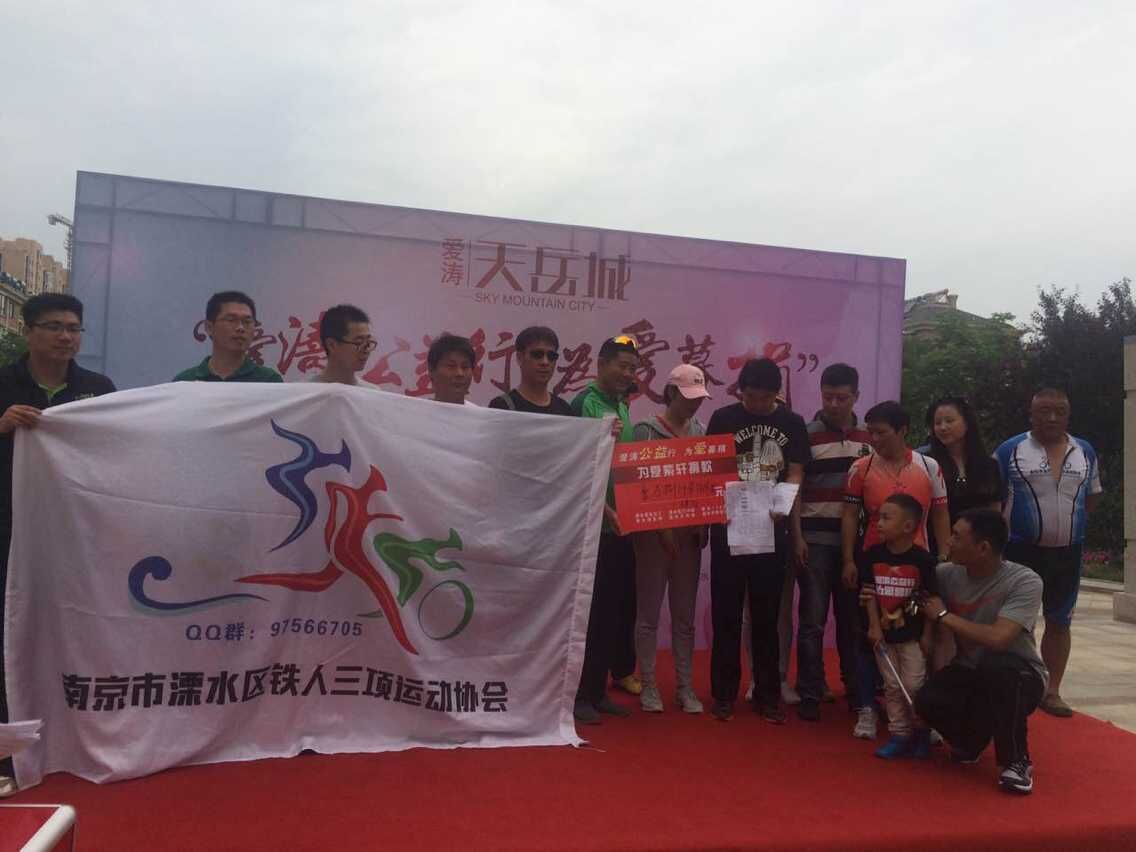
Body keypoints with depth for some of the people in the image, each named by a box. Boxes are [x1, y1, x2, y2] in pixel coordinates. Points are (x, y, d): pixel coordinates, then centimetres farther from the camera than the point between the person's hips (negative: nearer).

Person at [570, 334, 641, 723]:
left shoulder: (623, 408, 15)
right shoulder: (584, 404, -9)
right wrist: (605, 510, -22)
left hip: (622, 524, 8)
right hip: (593, 526, -8)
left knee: (619, 607, 10)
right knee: (592, 610, -3)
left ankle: (597, 690, 22)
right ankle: (580, 694, 9)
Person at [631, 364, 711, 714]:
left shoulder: (702, 432, 8)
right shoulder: (646, 431, -6)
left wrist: (704, 525, -2)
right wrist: (661, 529, -14)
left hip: (689, 533, 4)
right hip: (653, 533, -4)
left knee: (685, 613, 10)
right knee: (649, 612, 3)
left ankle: (685, 686, 18)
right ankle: (649, 685, 14)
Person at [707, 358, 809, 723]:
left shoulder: (792, 423, 4)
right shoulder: (724, 418, -1)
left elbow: (795, 474, 4)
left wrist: (781, 507, -16)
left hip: (771, 529, 1)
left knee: (767, 614, 8)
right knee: (726, 613, 4)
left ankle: (768, 694, 19)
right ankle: (724, 693, 15)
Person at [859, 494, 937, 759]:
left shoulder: (922, 559, -13)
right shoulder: (872, 555, -3)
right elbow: (870, 593, 0)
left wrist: (927, 635, -8)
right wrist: (874, 626, -6)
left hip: (913, 635, -3)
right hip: (885, 634, 3)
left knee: (914, 686, 1)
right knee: (893, 687, 10)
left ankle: (921, 732, 21)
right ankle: (899, 735, 18)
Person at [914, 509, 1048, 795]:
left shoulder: (1025, 582, -22)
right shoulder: (946, 573, -7)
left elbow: (997, 638, -34)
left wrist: (944, 615, -21)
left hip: (1019, 676, -4)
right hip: (970, 672, 4)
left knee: (995, 665, -38)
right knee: (928, 701, -26)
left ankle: (1016, 760, -15)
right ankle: (971, 739, 12)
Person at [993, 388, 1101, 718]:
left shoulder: (1086, 452, 6)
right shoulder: (1009, 451, -7)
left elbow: (1092, 495, 18)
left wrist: (1070, 522, 8)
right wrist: (1005, 530, -5)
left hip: (1067, 552, 4)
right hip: (1021, 551, -4)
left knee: (1059, 622, 10)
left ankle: (1052, 691, 20)